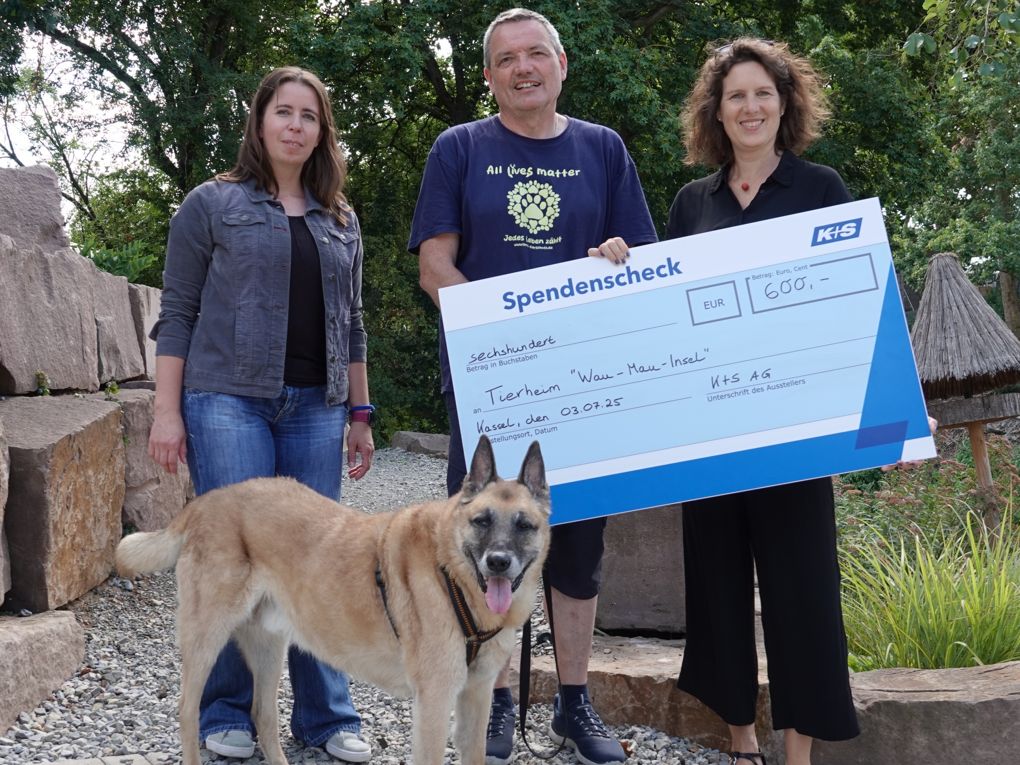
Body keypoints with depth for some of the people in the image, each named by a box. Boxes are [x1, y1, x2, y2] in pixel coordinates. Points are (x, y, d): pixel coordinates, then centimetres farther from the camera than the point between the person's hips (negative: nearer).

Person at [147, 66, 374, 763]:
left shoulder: (341, 222, 17)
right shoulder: (213, 204, 5)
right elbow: (178, 313, 2)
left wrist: (360, 413, 15)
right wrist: (167, 412, -5)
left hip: (315, 407, 4)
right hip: (228, 400, -4)